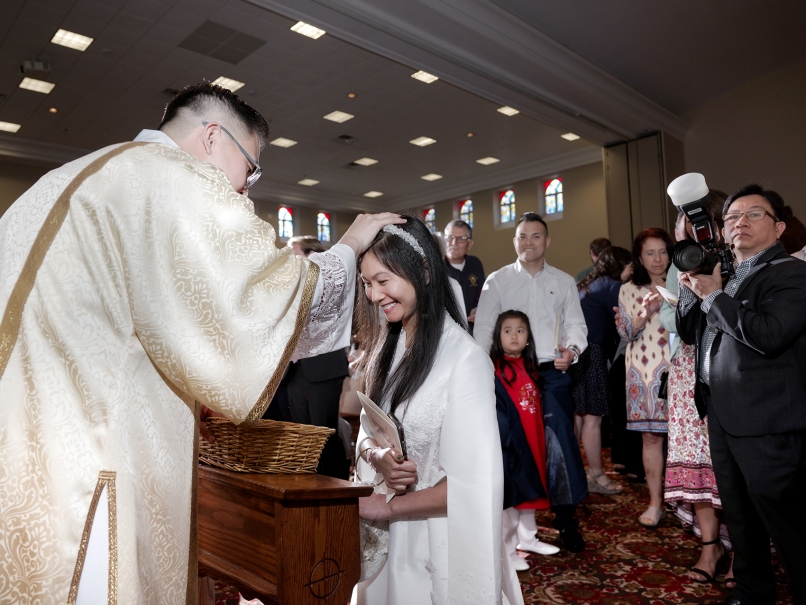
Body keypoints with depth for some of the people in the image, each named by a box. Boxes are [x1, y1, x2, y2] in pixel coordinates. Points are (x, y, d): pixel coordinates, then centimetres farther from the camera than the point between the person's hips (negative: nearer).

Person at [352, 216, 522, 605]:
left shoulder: (465, 358, -22)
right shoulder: (386, 346, 2)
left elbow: (474, 483, -22)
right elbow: (366, 431, 7)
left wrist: (391, 508, -13)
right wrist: (377, 457, -15)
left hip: (437, 540, -6)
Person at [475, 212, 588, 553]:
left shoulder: (564, 282, 11)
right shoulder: (497, 281, 5)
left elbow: (576, 324, 9)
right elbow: (483, 330, 2)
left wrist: (572, 350, -12)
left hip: (553, 373, 1)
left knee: (562, 443, -2)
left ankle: (567, 518, 14)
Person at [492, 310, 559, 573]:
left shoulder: (529, 368, 10)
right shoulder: (494, 370, -14)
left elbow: (536, 406, 13)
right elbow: (495, 408, -18)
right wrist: (506, 438, -22)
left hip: (531, 440, 8)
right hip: (508, 443, -8)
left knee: (530, 489, 18)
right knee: (509, 494, 0)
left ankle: (526, 538, 35)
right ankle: (507, 549, 14)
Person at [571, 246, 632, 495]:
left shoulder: (586, 285, 20)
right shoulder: (611, 286, -4)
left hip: (575, 351, 8)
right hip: (592, 353, -8)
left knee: (576, 415, 12)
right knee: (593, 416, -2)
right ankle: (596, 476, 6)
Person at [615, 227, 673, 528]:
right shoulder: (629, 290, 9)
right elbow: (625, 332, 2)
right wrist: (646, 313, -14)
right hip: (643, 371, 1)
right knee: (650, 436, 4)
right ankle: (655, 504, 15)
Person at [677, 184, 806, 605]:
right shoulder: (725, 278, 14)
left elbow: (768, 335, -26)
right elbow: (689, 332, 13)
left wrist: (713, 295, -17)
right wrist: (691, 287, -1)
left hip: (767, 424, -8)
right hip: (722, 418, 8)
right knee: (739, 517, 21)